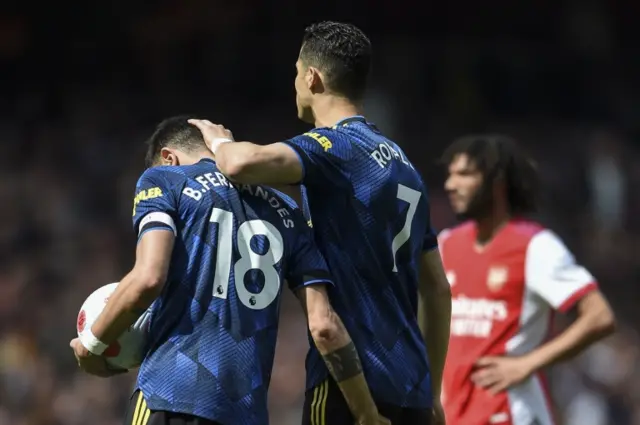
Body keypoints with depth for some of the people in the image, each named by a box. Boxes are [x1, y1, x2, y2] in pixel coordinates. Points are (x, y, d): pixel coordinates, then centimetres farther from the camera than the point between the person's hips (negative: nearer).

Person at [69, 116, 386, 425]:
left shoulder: (163, 180, 8)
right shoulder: (283, 210, 20)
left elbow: (149, 278, -10)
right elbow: (324, 326, 10)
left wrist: (91, 343, 5)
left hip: (171, 393, -5)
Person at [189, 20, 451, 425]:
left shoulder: (334, 146, -7)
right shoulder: (404, 164, 18)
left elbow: (243, 163, -28)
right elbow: (438, 289, 20)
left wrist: (221, 141, -3)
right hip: (409, 384, 8)